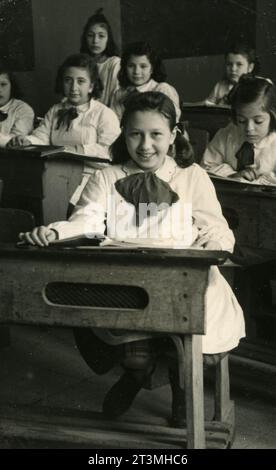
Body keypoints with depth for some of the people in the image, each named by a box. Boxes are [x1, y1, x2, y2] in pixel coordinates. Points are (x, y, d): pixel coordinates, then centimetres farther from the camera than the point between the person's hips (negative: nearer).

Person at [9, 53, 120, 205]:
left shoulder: (105, 114, 4)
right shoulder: (54, 112, 24)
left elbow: (108, 155, -9)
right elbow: (41, 137, 9)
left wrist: (79, 150, -23)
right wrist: (26, 140, -15)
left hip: (87, 176, -4)